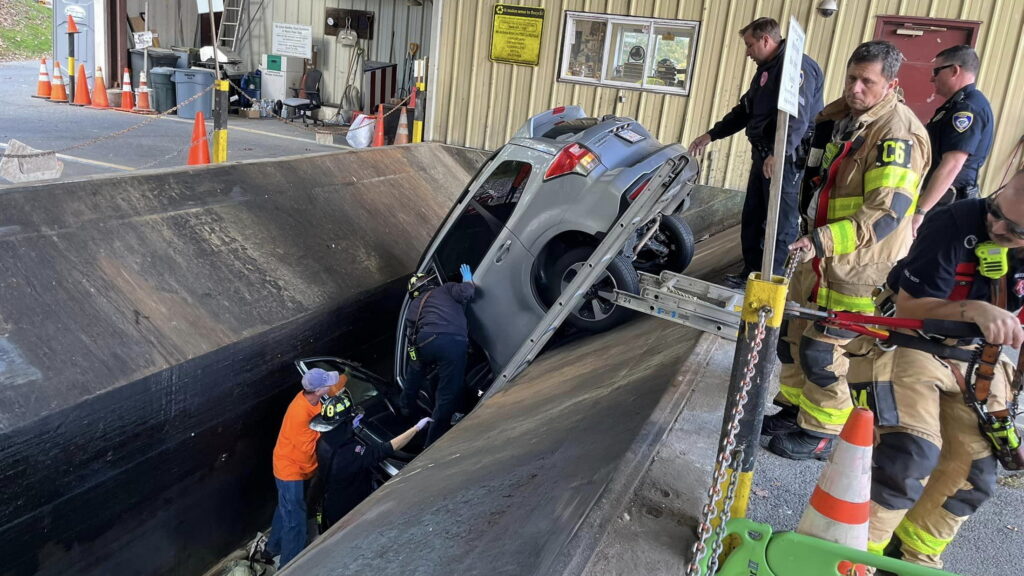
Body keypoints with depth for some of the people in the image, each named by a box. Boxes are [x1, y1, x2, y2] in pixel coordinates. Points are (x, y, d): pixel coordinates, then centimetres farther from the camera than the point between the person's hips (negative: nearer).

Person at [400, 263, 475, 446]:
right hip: (454, 342, -4)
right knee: (449, 394, 6)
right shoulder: (446, 289, 24)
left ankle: (406, 406, 54)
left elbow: (410, 335, 27)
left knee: (416, 370, 39)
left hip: (426, 341, 4)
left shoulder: (414, 305, 32)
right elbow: (466, 293, 5)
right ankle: (433, 441, 10)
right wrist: (468, 281, 26)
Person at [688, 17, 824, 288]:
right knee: (752, 218, 15)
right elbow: (744, 110, 26)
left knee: (780, 225, -3)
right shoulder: (767, 68, 19)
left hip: (786, 159, -10)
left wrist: (779, 153, -41)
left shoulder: (797, 66, -15)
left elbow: (798, 116, -28)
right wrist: (711, 135, 21)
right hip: (763, 155, 10)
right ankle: (751, 274, 26)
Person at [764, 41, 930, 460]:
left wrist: (822, 241, -35)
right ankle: (794, 408, 34)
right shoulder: (844, 118, 9)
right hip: (821, 253, 9)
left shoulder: (897, 133, -20)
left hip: (858, 266, -9)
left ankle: (821, 435, 15)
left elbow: (887, 212, -29)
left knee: (821, 351, -3)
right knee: (794, 335, 16)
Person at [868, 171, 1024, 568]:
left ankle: (916, 552, 27)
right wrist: (974, 310, -39)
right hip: (916, 341, -5)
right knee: (911, 456, -21)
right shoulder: (954, 224, -27)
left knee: (974, 472, 4)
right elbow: (907, 307, -23)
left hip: (978, 357, 6)